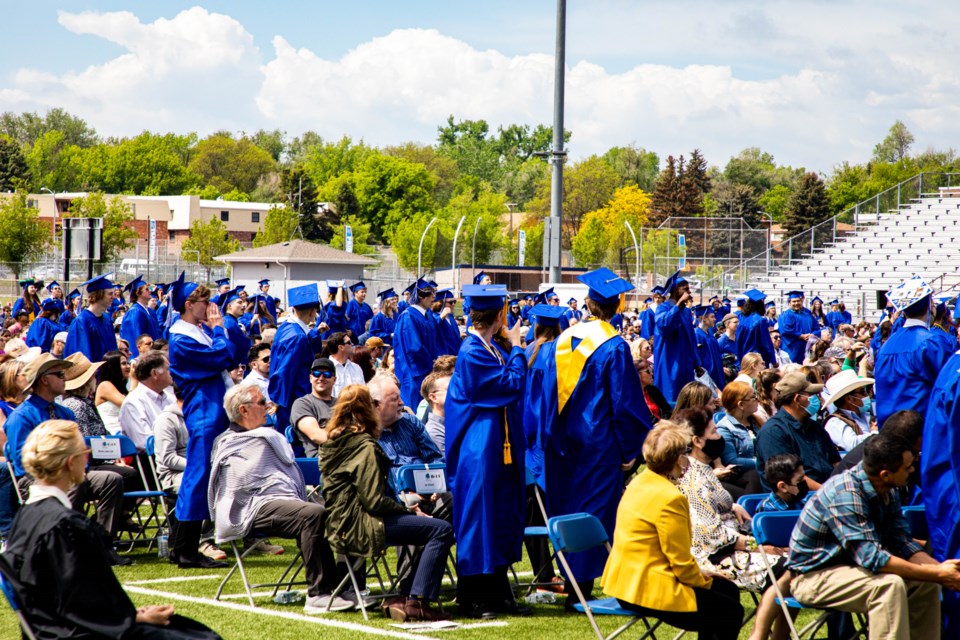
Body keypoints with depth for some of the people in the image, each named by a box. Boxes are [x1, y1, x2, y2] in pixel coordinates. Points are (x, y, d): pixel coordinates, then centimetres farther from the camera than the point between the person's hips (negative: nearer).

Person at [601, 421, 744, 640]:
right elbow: (681, 562, -20)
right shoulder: (669, 498, -23)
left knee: (728, 589, 20)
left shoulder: (640, 482, 8)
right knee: (731, 613, -2)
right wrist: (704, 581, -2)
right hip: (650, 590, -10)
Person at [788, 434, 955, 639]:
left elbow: (902, 542, 1)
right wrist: (937, 574, -31)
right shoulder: (845, 494, -29)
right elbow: (872, 558, -33)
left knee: (925, 584, -3)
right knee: (890, 585, -30)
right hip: (814, 576, -9)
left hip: (851, 566, 9)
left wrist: (939, 567, -18)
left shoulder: (887, 491, 0)